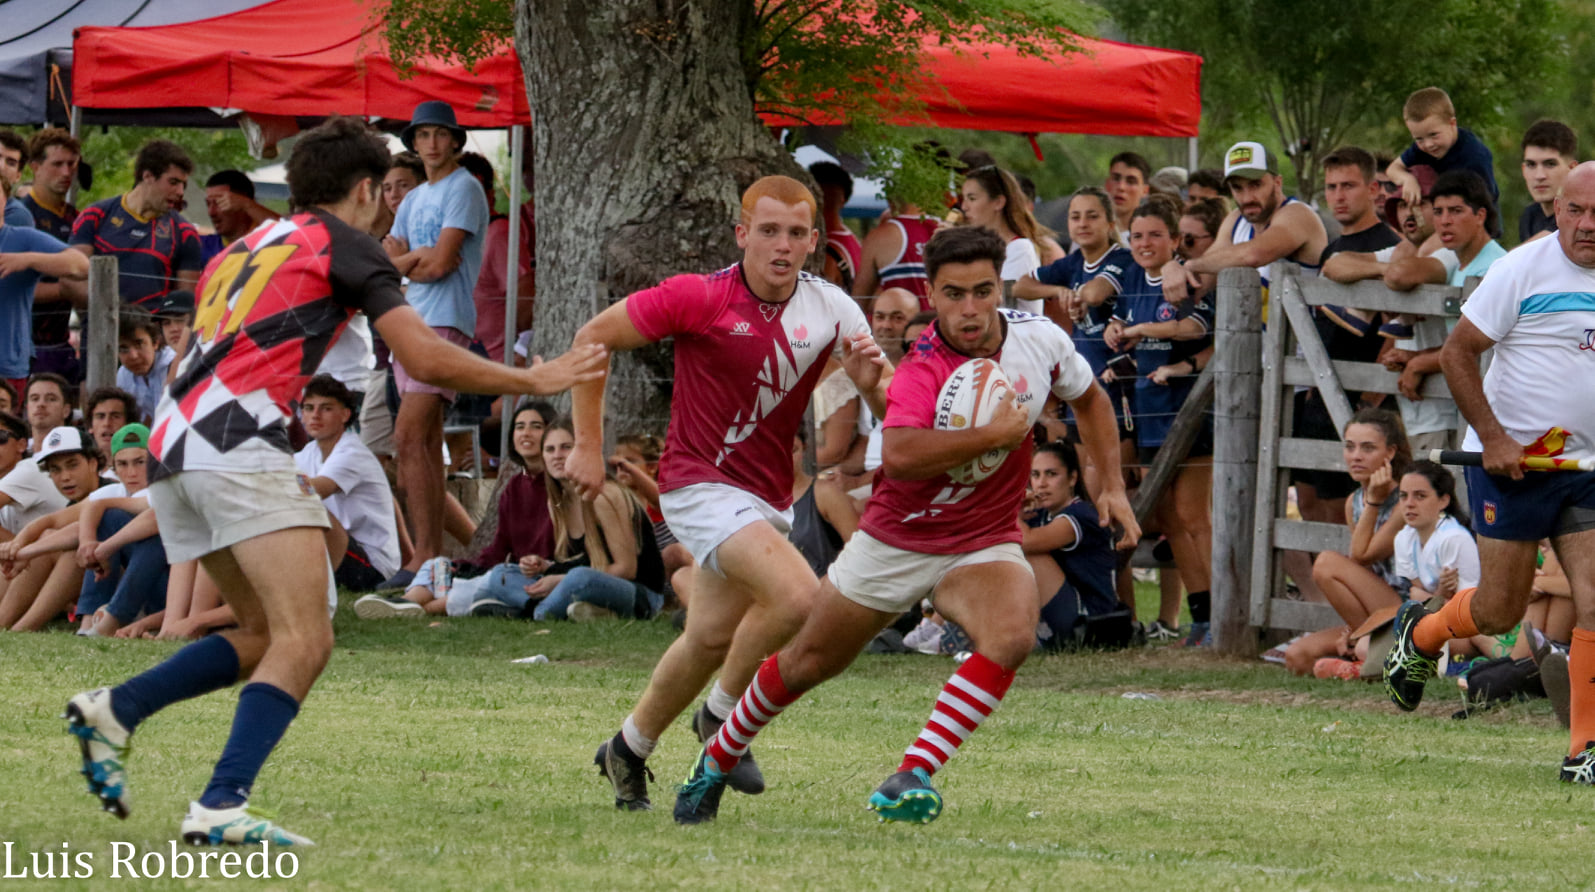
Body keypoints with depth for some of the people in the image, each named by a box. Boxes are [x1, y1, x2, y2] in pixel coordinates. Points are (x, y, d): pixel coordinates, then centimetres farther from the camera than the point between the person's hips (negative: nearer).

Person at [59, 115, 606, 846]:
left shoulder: (240, 252, 28)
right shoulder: (343, 244, 6)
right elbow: (425, 359, -3)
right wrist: (530, 381, 8)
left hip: (172, 448, 8)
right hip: (241, 448, -8)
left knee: (265, 635, 17)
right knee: (302, 641, -12)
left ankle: (114, 710, 5)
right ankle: (221, 806, -26)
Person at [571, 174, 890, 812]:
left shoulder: (830, 309, -3)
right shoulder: (701, 298, -16)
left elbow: (895, 407, 1)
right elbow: (594, 337, -6)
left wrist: (872, 381, -24)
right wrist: (588, 445, -6)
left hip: (769, 494, 6)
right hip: (701, 481, -6)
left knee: (712, 639, 14)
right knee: (794, 593, -26)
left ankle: (629, 750, 36)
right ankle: (723, 717, -3)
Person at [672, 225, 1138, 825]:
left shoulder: (1039, 339, -10)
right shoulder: (923, 373, -28)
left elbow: (1088, 397, 14)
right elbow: (900, 455, -48)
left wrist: (1113, 486, 8)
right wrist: (996, 434, -41)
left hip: (983, 545, 3)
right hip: (895, 543, -3)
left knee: (1012, 636, -30)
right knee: (806, 665, 11)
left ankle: (914, 776, -26)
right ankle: (717, 761, 38)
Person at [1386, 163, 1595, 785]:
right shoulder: (1523, 270, -10)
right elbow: (1458, 353, -7)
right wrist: (1493, 436, -15)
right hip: (1511, 463, -4)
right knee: (1501, 611, 1)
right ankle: (1419, 635, 33)